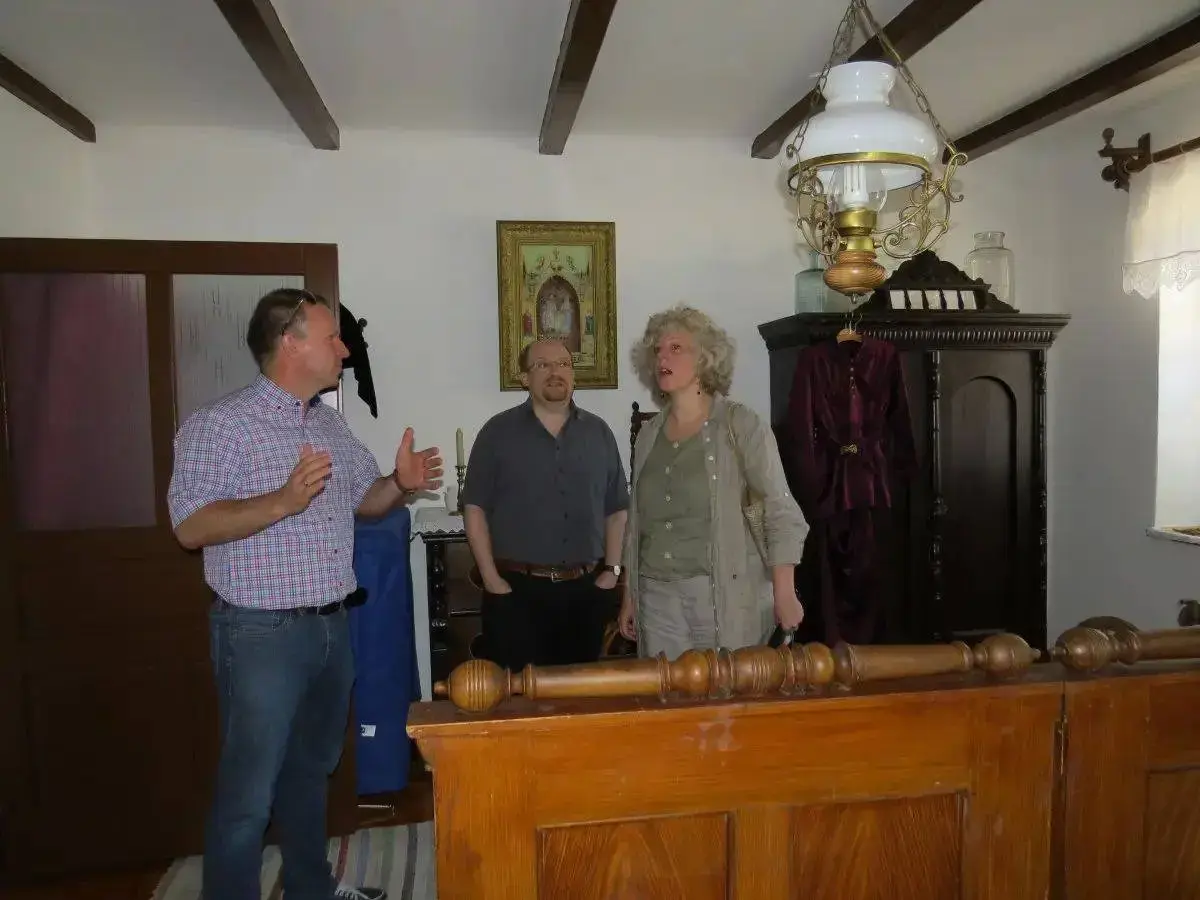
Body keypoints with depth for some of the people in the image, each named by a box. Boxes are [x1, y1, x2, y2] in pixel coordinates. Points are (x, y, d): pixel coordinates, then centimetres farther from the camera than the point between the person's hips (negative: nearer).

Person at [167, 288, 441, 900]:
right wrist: (284, 501, -30)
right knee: (249, 790, 1)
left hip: (331, 625, 8)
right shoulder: (220, 424, -13)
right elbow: (190, 527, -18)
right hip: (262, 633, -7)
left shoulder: (331, 423, 10)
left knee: (312, 767, 22)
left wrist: (401, 483, -5)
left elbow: (366, 498, 17)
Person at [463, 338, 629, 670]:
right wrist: (491, 579, -9)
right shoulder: (498, 431, -2)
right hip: (516, 589, -3)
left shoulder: (599, 432, 8)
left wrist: (612, 569, 4)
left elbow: (617, 509, 12)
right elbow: (475, 508, -3)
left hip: (585, 589, 3)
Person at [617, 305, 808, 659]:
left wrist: (784, 595, -13)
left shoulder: (740, 424, -5)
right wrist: (629, 596, 13)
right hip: (657, 592, 4)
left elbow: (782, 513, -7)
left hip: (724, 591, -4)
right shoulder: (649, 433, 9)